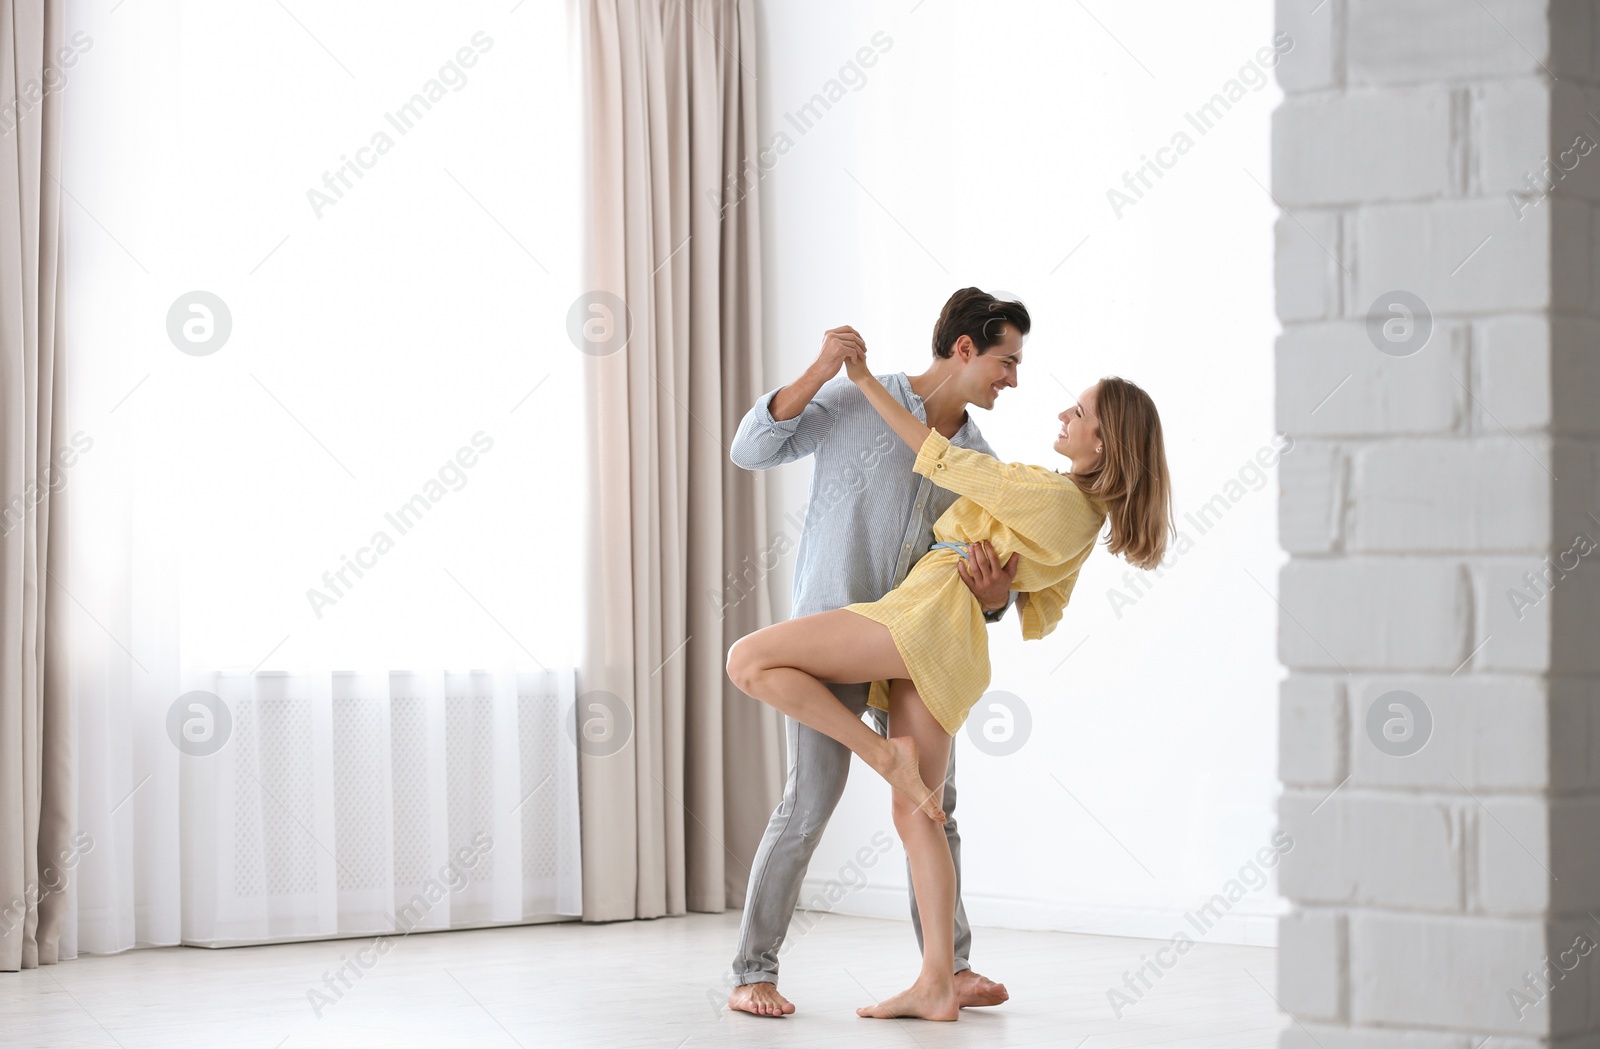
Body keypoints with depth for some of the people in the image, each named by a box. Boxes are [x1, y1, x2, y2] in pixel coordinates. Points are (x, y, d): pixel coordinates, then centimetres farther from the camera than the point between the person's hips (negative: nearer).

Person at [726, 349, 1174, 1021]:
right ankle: (936, 986, 1)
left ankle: (884, 755, -11)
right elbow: (1042, 615, 25)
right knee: (915, 816, 8)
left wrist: (866, 382, 2)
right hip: (953, 660, 10)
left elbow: (940, 459, -5)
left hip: (927, 614, -10)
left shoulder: (1050, 494, -12)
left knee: (748, 660, -11)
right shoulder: (1086, 517, 15)